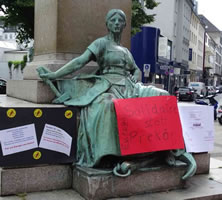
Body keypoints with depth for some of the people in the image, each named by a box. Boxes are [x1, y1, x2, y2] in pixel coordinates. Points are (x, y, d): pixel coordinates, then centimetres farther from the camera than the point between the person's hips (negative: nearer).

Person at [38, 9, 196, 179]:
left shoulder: (126, 50, 26)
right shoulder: (102, 43, 6)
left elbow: (137, 70, 33)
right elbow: (80, 61, -5)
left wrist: (135, 76, 7)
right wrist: (55, 75, -15)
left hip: (128, 87, 7)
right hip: (108, 86, -6)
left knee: (162, 95, -11)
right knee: (107, 104, -42)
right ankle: (107, 155, -39)